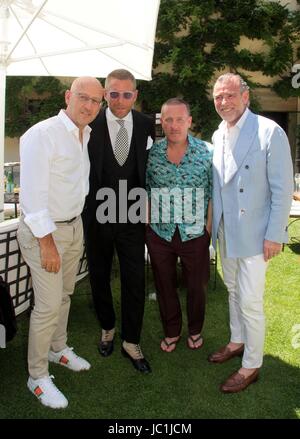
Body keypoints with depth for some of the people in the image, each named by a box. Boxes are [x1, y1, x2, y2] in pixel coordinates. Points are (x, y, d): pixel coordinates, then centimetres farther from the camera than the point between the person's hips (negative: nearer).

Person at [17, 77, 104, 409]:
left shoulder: (86, 135, 7)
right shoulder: (41, 135, -19)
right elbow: (33, 193, -21)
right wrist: (47, 242, -20)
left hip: (74, 226, 8)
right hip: (43, 231, -8)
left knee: (64, 294, 20)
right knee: (48, 306, -2)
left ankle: (58, 348, 41)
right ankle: (37, 376, 16)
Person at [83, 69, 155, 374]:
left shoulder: (147, 126, -2)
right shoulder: (89, 125, -9)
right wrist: (82, 208, -7)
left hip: (132, 217, 1)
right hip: (97, 215, 0)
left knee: (134, 281, 6)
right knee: (98, 277, 16)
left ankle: (131, 342, 25)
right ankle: (107, 328, 41)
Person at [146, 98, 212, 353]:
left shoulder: (205, 152, -5)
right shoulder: (151, 154, -1)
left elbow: (212, 193, -2)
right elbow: (145, 193, 5)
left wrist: (209, 227, -5)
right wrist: (147, 223, 1)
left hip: (195, 233, -1)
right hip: (160, 234, 2)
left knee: (197, 286, 13)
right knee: (164, 286, 14)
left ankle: (195, 330, 38)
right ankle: (171, 332, 36)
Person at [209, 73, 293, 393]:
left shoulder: (270, 132, -14)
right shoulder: (218, 136, 6)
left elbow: (282, 189, -14)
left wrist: (274, 235, -16)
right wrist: (213, 222, 10)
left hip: (254, 233, -6)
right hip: (226, 231, 7)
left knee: (250, 302, 0)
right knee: (233, 291, 21)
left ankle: (251, 366, 19)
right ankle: (237, 342, 41)